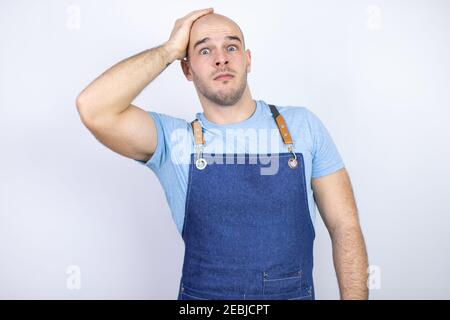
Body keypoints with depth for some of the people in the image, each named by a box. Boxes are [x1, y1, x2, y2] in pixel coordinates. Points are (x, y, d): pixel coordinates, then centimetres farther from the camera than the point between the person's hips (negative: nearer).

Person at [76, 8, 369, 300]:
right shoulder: (172, 139, -10)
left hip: (296, 293, 1)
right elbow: (93, 108, -26)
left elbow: (345, 227, -4)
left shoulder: (303, 125, -7)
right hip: (201, 294, 0)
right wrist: (169, 50, -17)